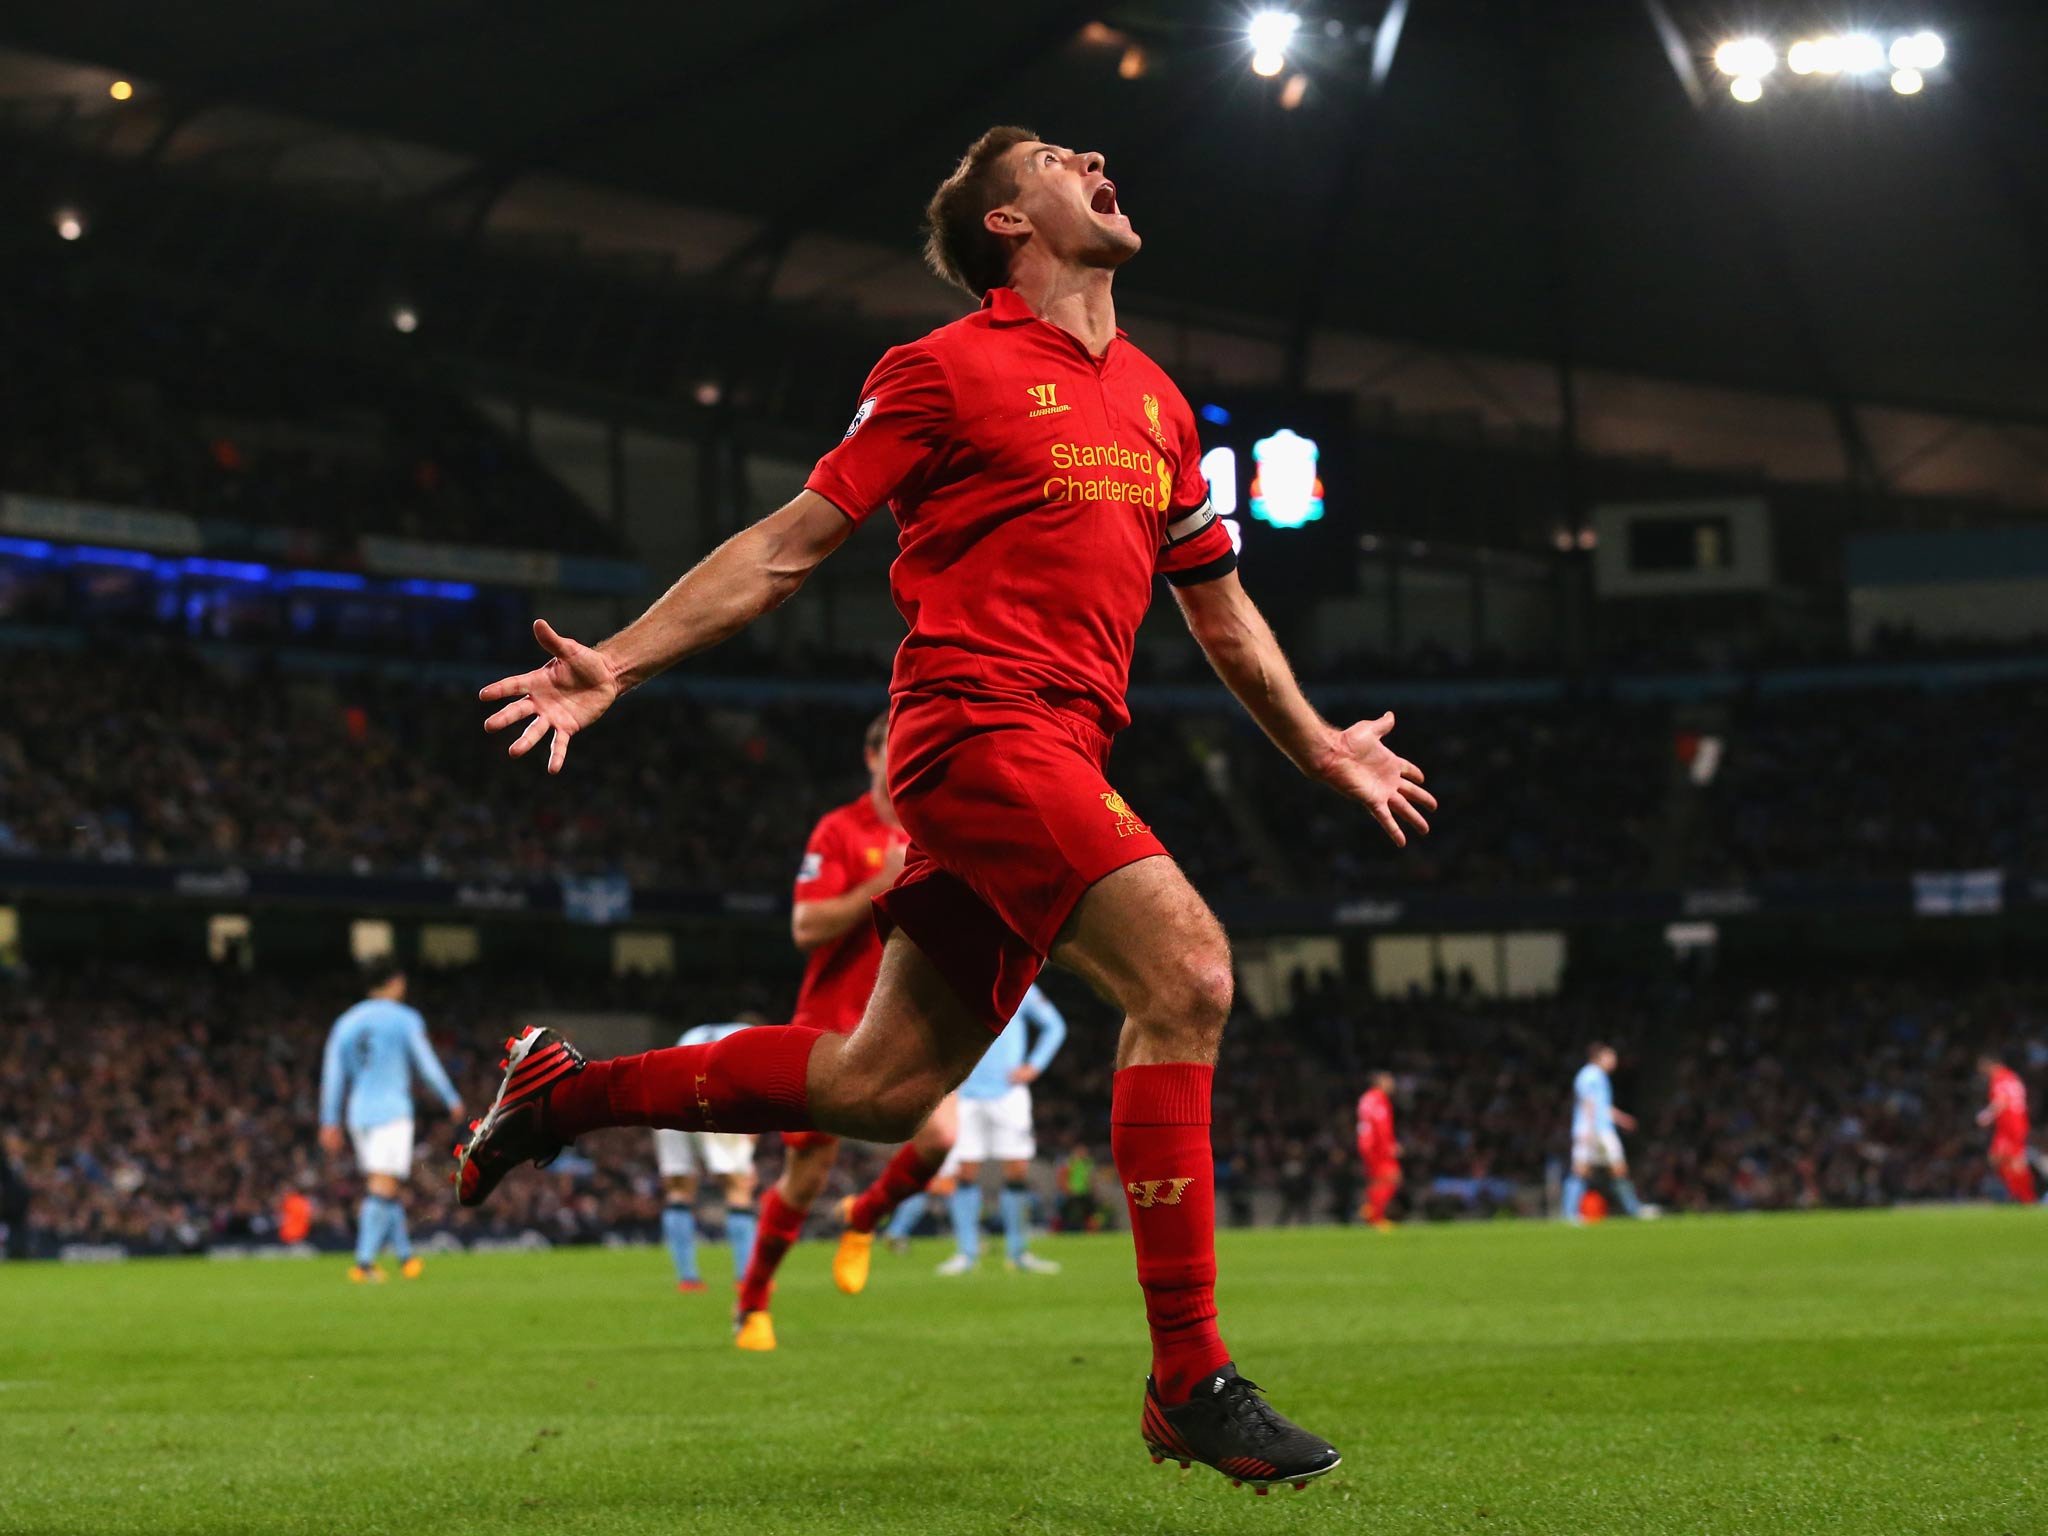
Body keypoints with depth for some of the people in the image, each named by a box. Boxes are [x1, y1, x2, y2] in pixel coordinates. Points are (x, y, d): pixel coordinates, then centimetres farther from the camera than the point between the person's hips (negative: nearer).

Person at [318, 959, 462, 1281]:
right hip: (392, 1110, -6)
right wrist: (452, 1101, 10)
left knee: (385, 1190, 16)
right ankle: (364, 1261, -21)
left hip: (358, 1114, 6)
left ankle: (405, 1256, 24)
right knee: (383, 1189, -10)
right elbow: (427, 1065, -2)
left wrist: (329, 1122, 13)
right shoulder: (404, 1019, -2)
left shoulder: (346, 1023, 12)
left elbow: (332, 1076, 11)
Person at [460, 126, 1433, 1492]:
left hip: (1058, 754, 8)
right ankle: (1188, 1379, -20)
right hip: (978, 724, -8)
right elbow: (792, 544, 1)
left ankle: (572, 1090, 26)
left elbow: (1220, 605, 32)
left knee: (885, 1088, 8)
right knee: (1186, 972, -22)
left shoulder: (1154, 399, 20)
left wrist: (1324, 749, 37)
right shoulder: (950, 369, -1)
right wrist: (616, 662, -6)